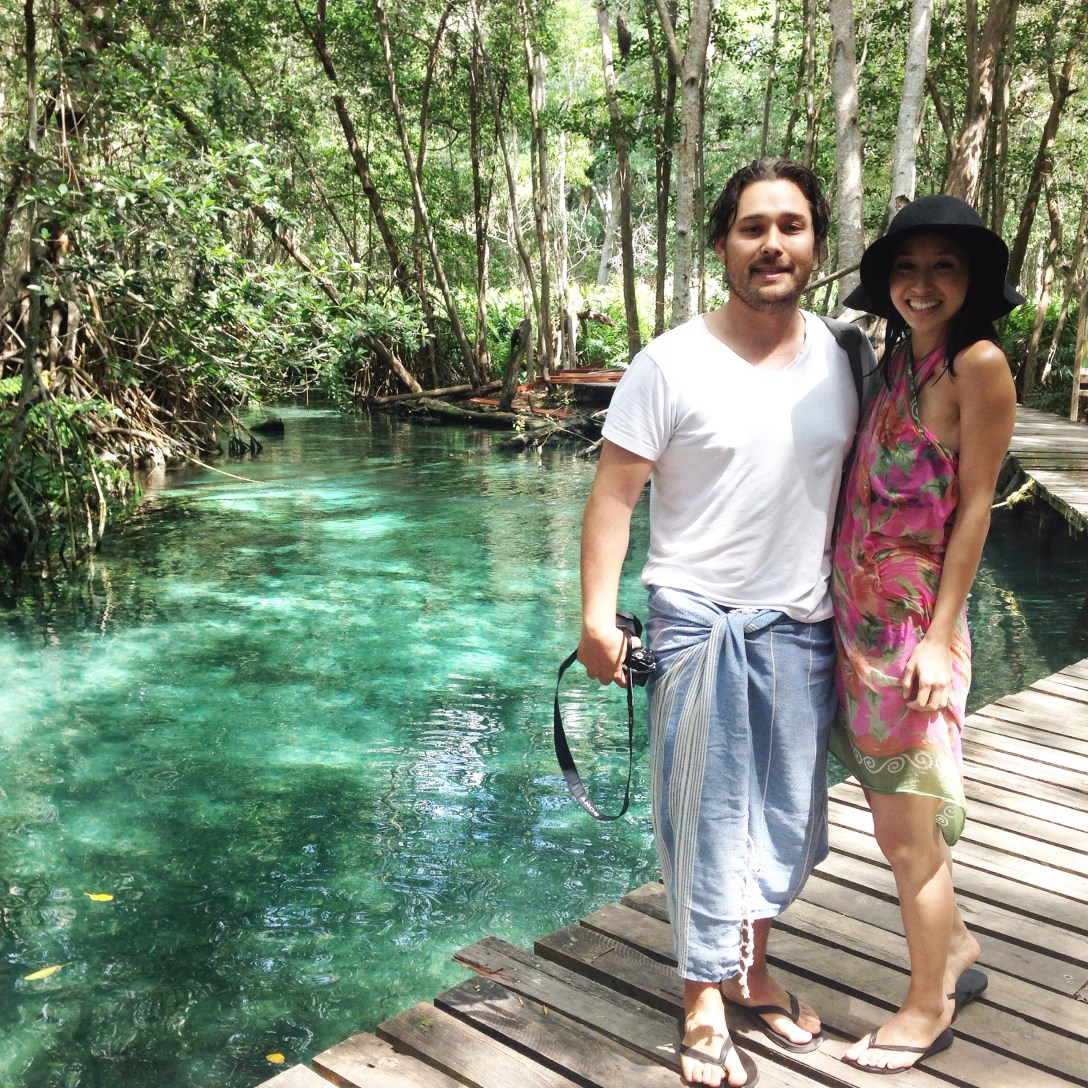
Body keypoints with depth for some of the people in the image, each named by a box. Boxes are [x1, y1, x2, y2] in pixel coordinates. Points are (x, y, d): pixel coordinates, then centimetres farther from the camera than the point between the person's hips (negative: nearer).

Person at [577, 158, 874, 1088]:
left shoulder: (843, 358, 2)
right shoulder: (672, 363, -11)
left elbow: (857, 482, 12)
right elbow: (614, 494, -10)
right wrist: (598, 615, -16)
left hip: (803, 626, 5)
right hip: (700, 624, -4)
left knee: (788, 815, 15)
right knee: (706, 816, 5)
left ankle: (752, 968, 37)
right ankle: (704, 1004, 23)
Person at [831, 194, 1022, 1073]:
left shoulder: (979, 365, -10)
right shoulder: (895, 357, 10)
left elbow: (974, 507, -12)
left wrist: (939, 637, -15)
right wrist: (842, 598, 11)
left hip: (914, 622, -7)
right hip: (857, 613, 7)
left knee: (908, 825, 4)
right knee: (893, 819, 19)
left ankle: (930, 1006, 24)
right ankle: (957, 952, 41)